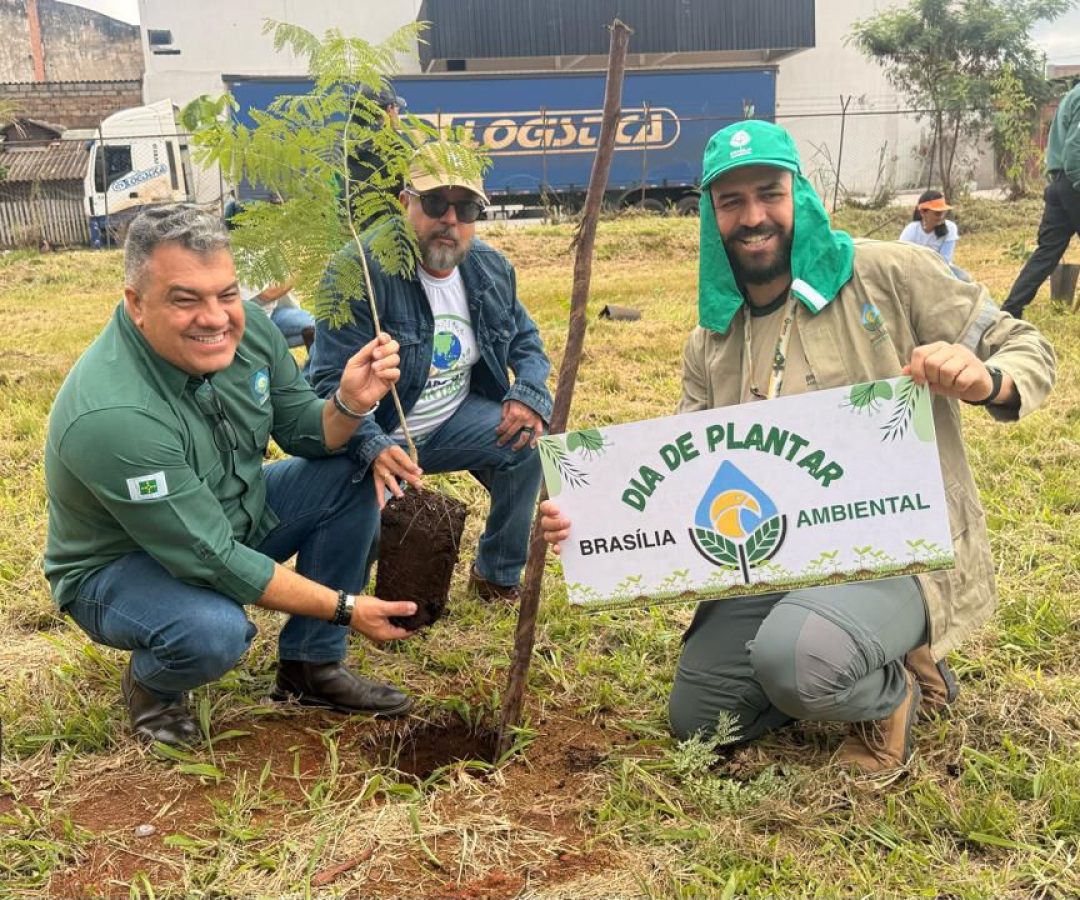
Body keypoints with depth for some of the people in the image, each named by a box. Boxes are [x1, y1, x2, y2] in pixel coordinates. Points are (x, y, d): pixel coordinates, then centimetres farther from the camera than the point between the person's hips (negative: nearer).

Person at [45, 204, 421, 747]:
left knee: (352, 473, -8)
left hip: (233, 519, 7)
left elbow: (304, 434, -3)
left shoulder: (246, 328, -15)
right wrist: (345, 608, -27)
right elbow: (214, 562, -32)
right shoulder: (111, 416, -36)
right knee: (215, 631, -36)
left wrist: (350, 404, -27)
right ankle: (151, 686, 3)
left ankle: (311, 667, 3)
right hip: (121, 569, -7)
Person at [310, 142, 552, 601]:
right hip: (373, 437, -5)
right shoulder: (358, 271, -21)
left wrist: (530, 395, -11)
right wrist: (373, 448, -43)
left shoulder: (492, 269, 0)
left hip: (453, 422, 5)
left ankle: (498, 577, 3)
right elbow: (332, 382, -24)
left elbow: (525, 341, 13)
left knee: (532, 438, -19)